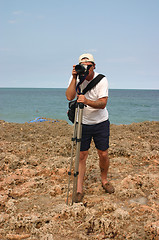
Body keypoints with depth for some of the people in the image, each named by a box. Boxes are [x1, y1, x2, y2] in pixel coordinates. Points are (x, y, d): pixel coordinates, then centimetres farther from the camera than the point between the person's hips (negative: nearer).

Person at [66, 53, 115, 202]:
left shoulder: (101, 80, -14)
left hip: (101, 123, 0)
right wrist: (74, 78, -28)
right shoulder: (76, 78, -8)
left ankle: (104, 180, 30)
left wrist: (87, 101, -41)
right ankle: (79, 189, 7)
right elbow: (69, 97, -23)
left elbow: (103, 103, -24)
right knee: (82, 155, -1)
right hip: (83, 122, 1)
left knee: (103, 154, 4)